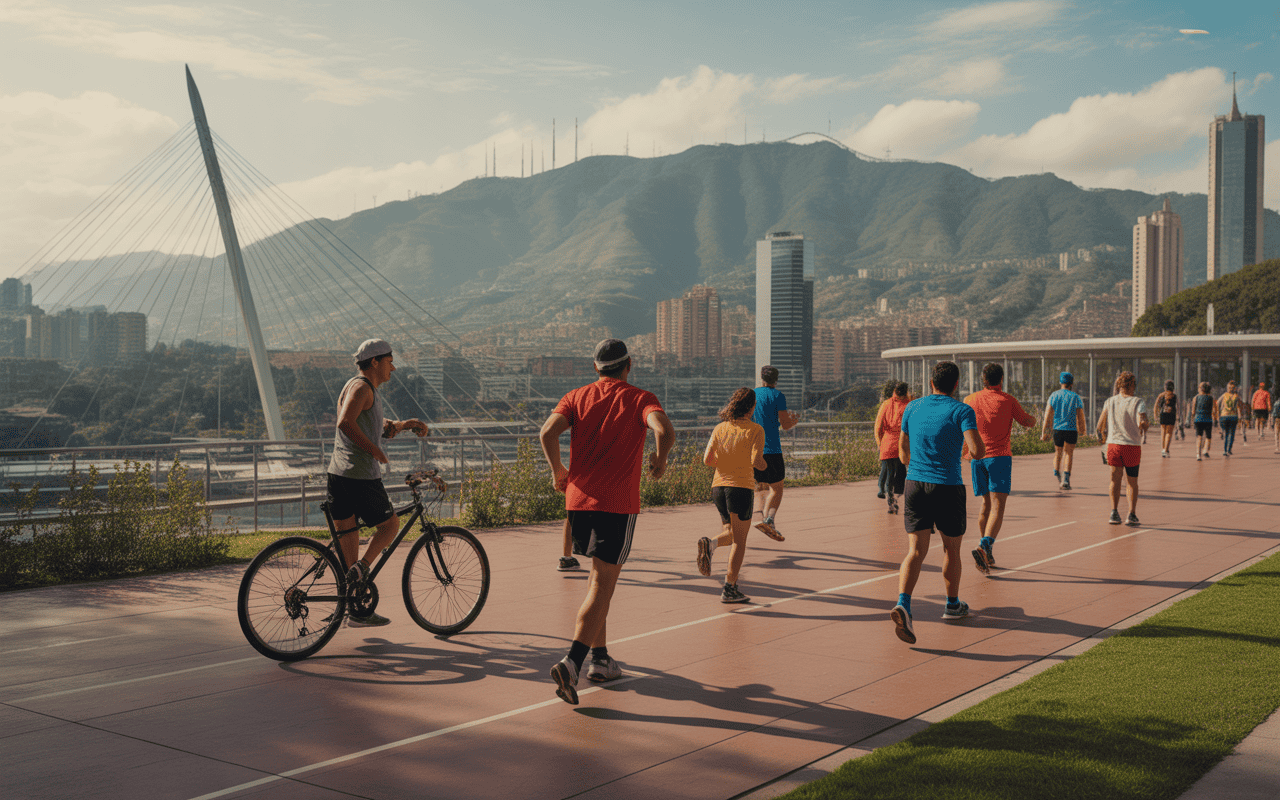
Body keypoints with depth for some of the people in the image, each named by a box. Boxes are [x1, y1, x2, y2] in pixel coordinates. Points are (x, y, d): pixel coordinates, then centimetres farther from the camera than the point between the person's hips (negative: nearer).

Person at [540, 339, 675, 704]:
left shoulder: (576, 397, 9)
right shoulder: (640, 398, 1)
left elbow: (547, 432, -8)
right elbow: (664, 430, -18)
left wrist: (558, 470, 6)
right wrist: (660, 459, 1)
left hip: (578, 498, 4)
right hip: (618, 504, -4)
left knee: (598, 577, 21)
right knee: (602, 586, -4)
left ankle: (600, 657, 25)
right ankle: (571, 662, -19)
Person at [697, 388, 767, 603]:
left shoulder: (720, 429, 6)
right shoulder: (755, 430, -6)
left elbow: (707, 460, 1)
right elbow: (756, 461, -17)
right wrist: (763, 464, 6)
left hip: (718, 486, 5)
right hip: (741, 487, -5)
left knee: (731, 533, 22)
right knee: (739, 540, 5)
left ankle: (710, 544, -10)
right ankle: (729, 589, 1)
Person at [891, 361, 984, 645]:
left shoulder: (912, 408, 8)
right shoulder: (961, 411, -6)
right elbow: (978, 451, -19)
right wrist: (976, 443, 5)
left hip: (914, 484, 3)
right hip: (947, 487, -3)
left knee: (915, 551, -2)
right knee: (952, 548, 18)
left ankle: (903, 604, -23)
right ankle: (953, 605, 33)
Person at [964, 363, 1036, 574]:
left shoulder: (970, 400, 6)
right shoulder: (1007, 400, -3)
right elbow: (1027, 422, 6)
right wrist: (1034, 417, 29)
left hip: (977, 457, 4)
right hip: (999, 456, -4)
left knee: (986, 505, 16)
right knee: (998, 506, -9)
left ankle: (987, 555, 19)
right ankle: (984, 546, -30)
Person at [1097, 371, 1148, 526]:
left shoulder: (1110, 401, 2)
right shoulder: (1138, 402, -7)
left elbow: (1100, 425, 1)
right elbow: (1141, 422, -20)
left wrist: (1102, 433, 21)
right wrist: (1144, 427, 3)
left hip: (1113, 444, 2)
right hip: (1132, 445, -2)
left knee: (1115, 479, 8)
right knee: (1133, 481, 10)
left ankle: (1114, 512, -3)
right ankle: (1131, 515, 7)